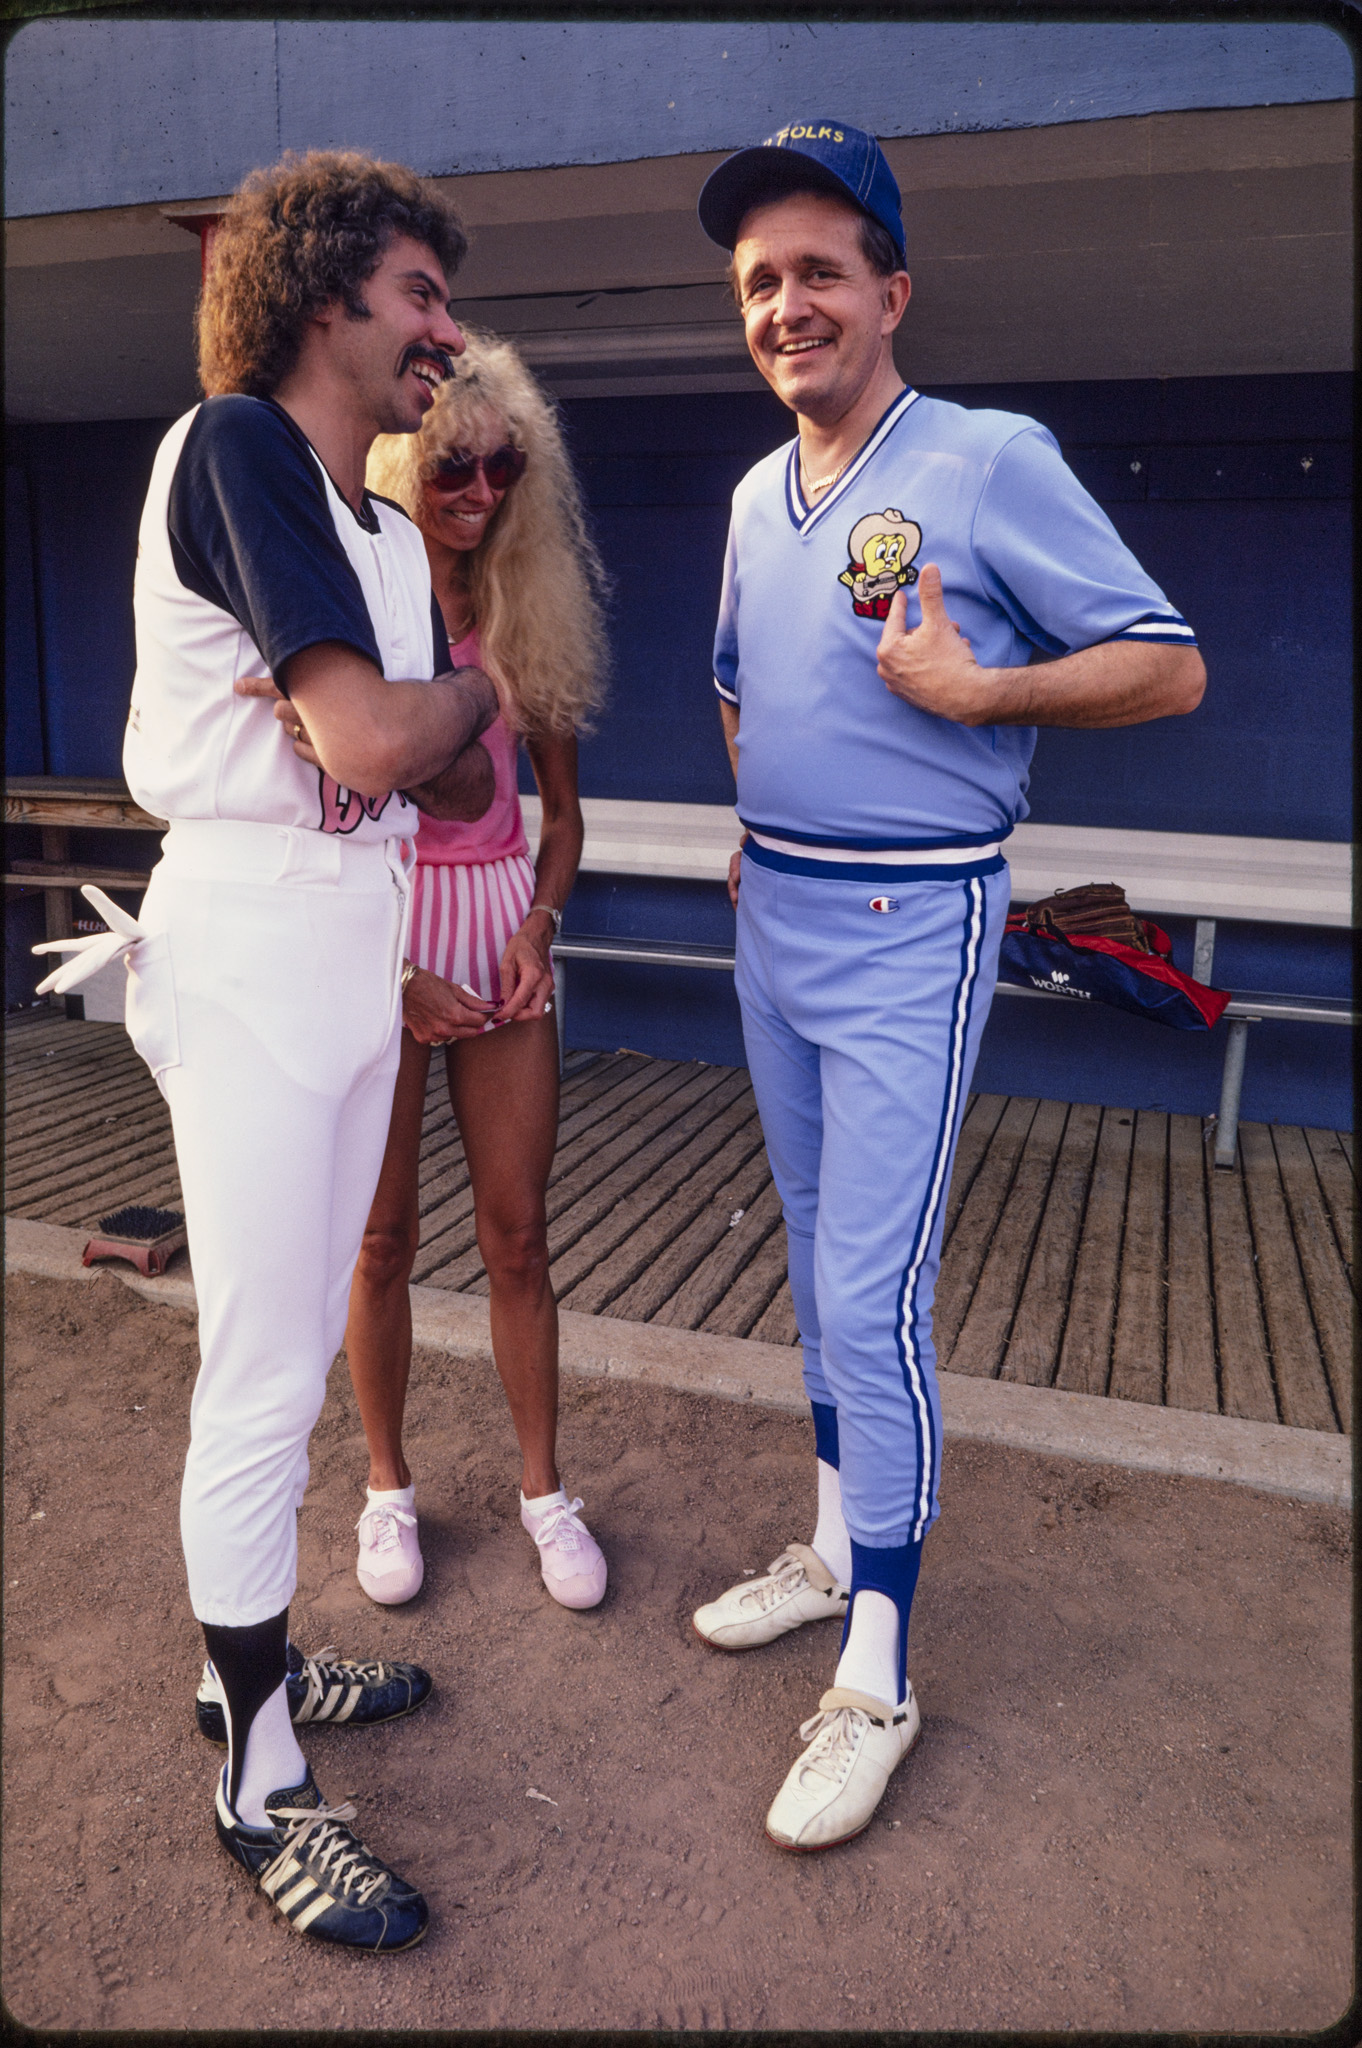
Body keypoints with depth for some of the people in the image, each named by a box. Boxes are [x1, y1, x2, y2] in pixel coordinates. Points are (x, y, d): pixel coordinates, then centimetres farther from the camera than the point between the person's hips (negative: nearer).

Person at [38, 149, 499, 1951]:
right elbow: (369, 743, -19)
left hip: (360, 943, 9)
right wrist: (472, 685, -1)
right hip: (254, 941, -9)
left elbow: (457, 784, 15)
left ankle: (254, 1663, 37)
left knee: (305, 1354, 17)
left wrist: (399, 710, -4)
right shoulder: (236, 445, -10)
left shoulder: (388, 533, 15)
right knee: (261, 1382, 0)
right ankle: (260, 1787, 19)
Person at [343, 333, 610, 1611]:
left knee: (518, 1232, 7)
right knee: (384, 1238, 8)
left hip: (502, 928, 3)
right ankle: (387, 1486, 29)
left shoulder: (527, 613, 5)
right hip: (373, 937, -3)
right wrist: (396, 973, -13)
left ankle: (543, 1488, 24)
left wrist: (538, 927, -6)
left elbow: (560, 807, 11)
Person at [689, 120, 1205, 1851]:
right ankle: (841, 1545, 34)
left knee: (871, 1292, -7)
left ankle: (876, 1679, 9)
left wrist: (973, 692, -21)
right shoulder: (755, 497, 12)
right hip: (773, 920, 8)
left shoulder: (994, 463, -9)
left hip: (910, 929, -7)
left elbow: (1167, 667, -9)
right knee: (818, 1258, 15)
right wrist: (761, 820, 10)